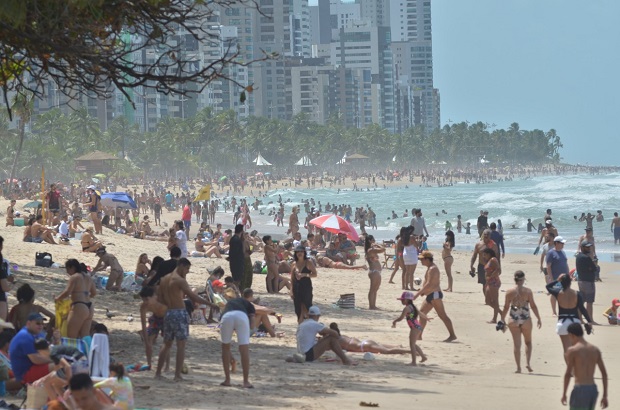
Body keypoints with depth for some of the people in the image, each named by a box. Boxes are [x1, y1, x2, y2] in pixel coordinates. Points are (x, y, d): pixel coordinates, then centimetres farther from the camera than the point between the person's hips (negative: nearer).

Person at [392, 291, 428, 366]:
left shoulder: (407, 308, -12)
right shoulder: (413, 307, 17)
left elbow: (401, 318, -18)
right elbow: (421, 314, 31)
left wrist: (394, 321, 1)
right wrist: (426, 318, 51)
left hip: (415, 327, -10)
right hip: (418, 327, 10)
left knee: (412, 344, -7)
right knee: (413, 344, 21)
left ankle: (414, 362, -7)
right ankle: (423, 356, 28)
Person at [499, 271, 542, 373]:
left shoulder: (509, 292, -3)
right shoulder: (528, 291, -6)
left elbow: (506, 307, -1)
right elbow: (533, 306, -4)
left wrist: (502, 320, 10)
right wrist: (539, 319, 5)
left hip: (513, 320, 1)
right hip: (526, 319, -1)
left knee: (516, 344, 7)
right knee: (528, 342, 18)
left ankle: (518, 367, 6)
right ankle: (527, 363, 2)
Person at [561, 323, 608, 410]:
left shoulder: (572, 350, -7)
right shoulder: (595, 349, 9)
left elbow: (568, 374, -10)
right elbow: (604, 373, 8)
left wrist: (564, 394, 0)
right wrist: (605, 396, 12)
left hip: (580, 390, -6)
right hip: (593, 390, 6)